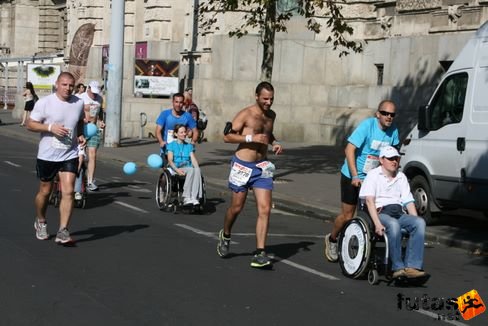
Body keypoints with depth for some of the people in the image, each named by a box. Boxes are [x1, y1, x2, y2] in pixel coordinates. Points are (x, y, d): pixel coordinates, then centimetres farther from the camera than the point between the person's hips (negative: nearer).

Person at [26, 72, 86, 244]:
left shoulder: (79, 103, 2)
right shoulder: (44, 103, -10)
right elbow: (30, 124, -7)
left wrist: (80, 135, 1)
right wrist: (51, 127, -21)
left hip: (70, 155, 2)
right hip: (47, 155, -2)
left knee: (68, 192, -11)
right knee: (45, 191, 12)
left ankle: (63, 231, -9)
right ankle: (40, 222, 38)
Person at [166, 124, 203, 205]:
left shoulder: (189, 146, 24)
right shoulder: (171, 145, 12)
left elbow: (193, 159, 11)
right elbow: (170, 160, -1)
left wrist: (197, 168, -12)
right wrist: (177, 170, -20)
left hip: (188, 168, 3)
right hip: (176, 169, -3)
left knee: (197, 170, -35)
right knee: (191, 170, -36)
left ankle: (194, 198, -47)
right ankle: (186, 198, -43)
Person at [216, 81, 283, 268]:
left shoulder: (271, 115, 8)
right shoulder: (246, 114, -11)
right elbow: (227, 136, -14)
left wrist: (274, 143, 6)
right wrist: (251, 138, -23)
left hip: (262, 167, 4)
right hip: (243, 166, -4)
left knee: (265, 209, -9)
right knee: (236, 208, 10)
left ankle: (259, 253, -8)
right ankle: (225, 236, 40)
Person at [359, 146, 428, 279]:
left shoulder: (401, 177, 23)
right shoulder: (373, 175, 6)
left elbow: (408, 201, 17)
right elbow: (369, 201, -6)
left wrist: (414, 220, -2)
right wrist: (377, 223, -21)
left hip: (400, 214, 5)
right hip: (381, 213, -5)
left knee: (420, 222, -26)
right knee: (393, 224, -38)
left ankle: (412, 266, -35)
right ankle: (398, 267, -36)